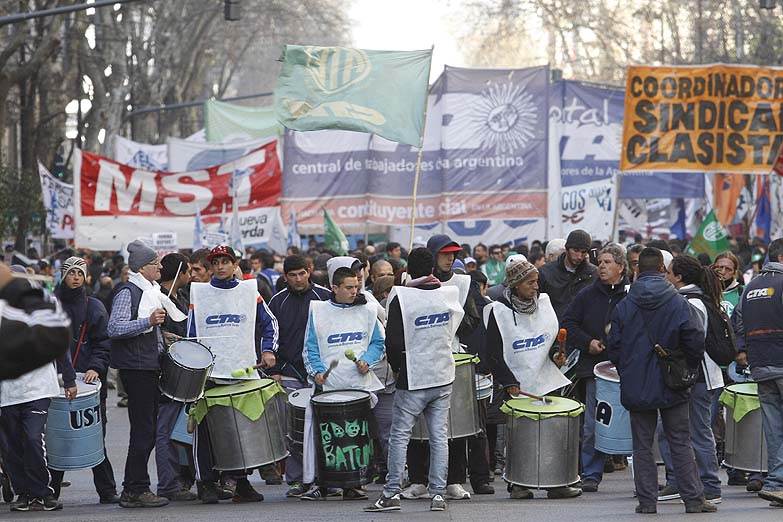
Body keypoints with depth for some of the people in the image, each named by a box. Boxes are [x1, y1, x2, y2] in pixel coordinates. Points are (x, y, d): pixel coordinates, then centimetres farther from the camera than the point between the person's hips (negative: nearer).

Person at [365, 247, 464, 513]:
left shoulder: (401, 297, -13)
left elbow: (393, 341, -13)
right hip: (443, 378, 4)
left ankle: (392, 493, 0)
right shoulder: (450, 294, 1)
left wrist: (397, 366, 3)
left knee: (399, 436, 2)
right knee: (439, 436, 6)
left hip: (413, 380, -4)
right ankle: (438, 494, 4)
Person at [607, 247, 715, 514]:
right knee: (681, 444, 6)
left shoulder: (623, 306, -3)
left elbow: (614, 347, 1)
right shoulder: (679, 303, -7)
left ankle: (647, 500, 4)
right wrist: (687, 371, 10)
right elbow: (695, 343, -8)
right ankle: (693, 499, 5)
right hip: (672, 387, 0)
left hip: (636, 388, 1)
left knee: (642, 445, 7)